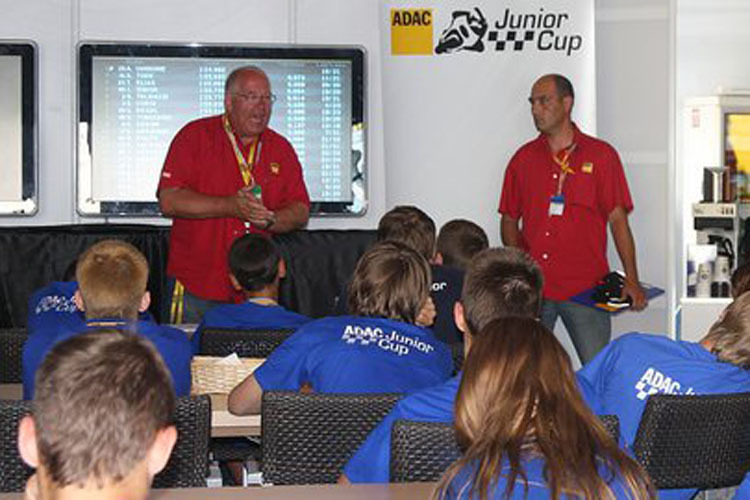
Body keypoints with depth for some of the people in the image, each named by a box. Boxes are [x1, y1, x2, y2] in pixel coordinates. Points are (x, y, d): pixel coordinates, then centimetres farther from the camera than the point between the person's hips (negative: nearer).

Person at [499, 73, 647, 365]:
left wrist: (631, 280, -6)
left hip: (585, 287, -2)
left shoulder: (601, 155, 4)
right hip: (532, 288, 2)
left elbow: (618, 219, 2)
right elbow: (509, 220, 14)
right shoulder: (523, 158, 11)